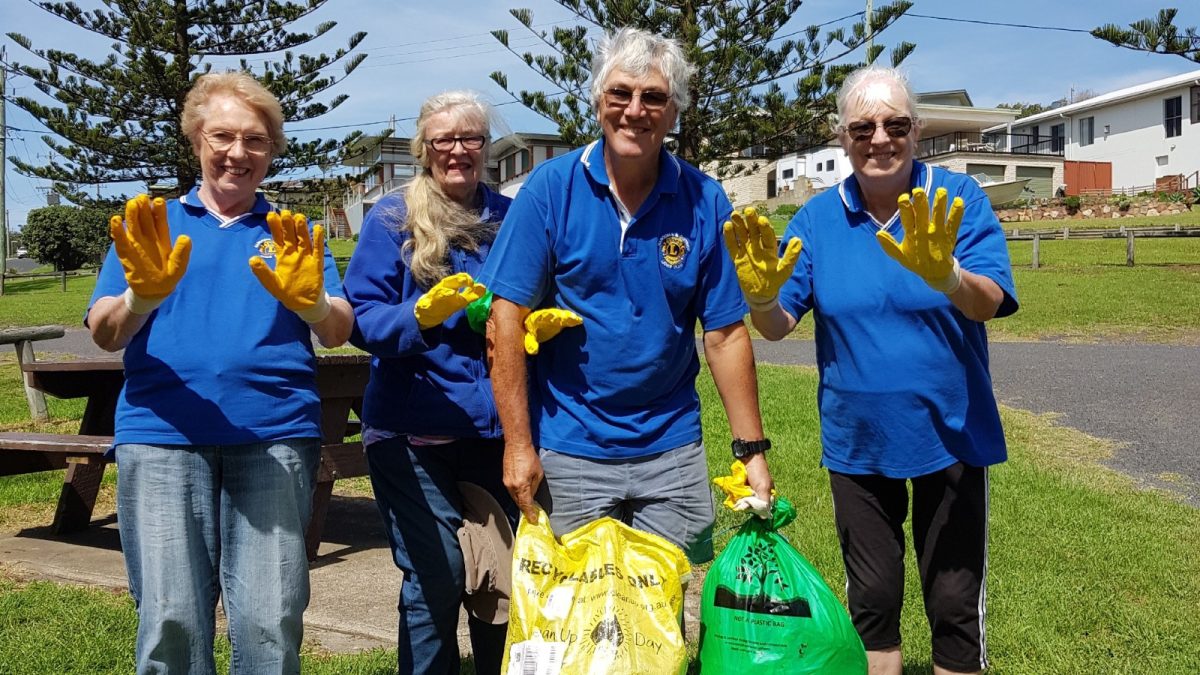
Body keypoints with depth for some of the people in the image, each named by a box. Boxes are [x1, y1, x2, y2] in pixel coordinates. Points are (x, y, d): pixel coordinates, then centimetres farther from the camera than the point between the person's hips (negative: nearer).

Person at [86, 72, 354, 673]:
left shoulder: (291, 234, 16)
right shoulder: (151, 226, 15)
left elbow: (338, 333, 3)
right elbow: (103, 332, 3)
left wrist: (309, 299, -21)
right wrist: (142, 294, -20)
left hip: (274, 436, 0)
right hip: (162, 432, 0)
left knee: (271, 621, -4)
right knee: (171, 618, -3)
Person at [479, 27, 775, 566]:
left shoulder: (704, 203, -3)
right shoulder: (551, 188, -8)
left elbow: (725, 335, -1)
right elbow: (506, 319, -9)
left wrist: (752, 451, -3)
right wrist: (518, 444, -12)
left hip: (672, 448, 2)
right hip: (568, 450, -1)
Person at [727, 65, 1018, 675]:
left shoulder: (958, 200, -8)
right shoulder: (818, 217, -1)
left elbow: (988, 303, -22)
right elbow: (777, 326, -5)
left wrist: (946, 276, -44)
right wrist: (761, 296, -27)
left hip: (949, 436, -2)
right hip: (857, 442, 2)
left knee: (956, 604, 7)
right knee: (871, 601, 15)